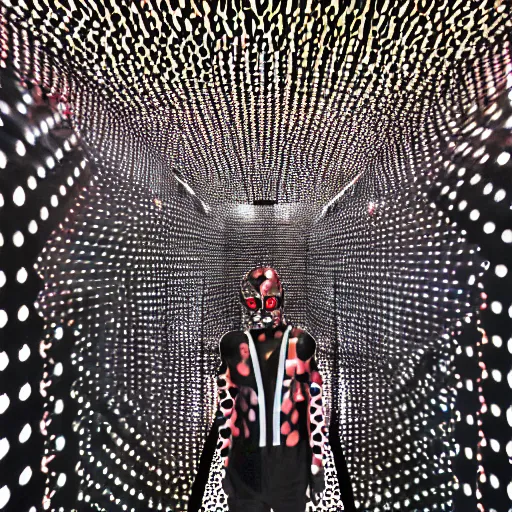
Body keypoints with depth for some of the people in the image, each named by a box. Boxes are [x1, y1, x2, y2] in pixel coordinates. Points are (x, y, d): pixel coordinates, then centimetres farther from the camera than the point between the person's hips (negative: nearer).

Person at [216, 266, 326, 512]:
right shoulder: (234, 345, -7)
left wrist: (317, 463, -1)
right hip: (246, 458, 1)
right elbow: (225, 407, 0)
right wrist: (225, 463, 4)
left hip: (291, 457, 0)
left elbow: (315, 405, -4)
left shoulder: (299, 343, -9)